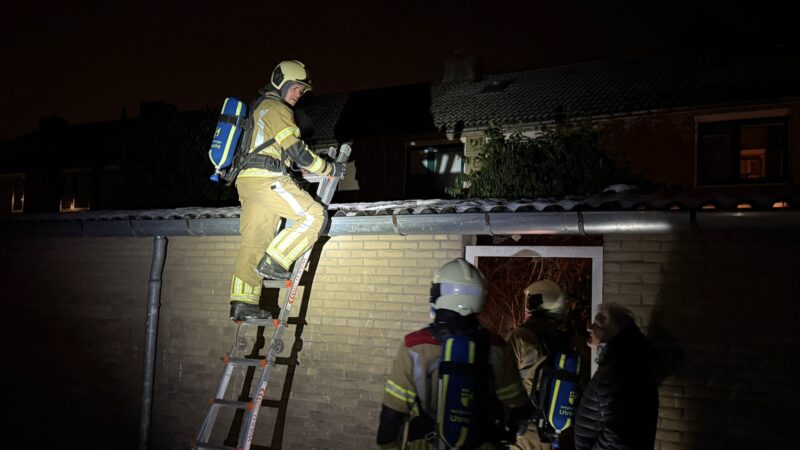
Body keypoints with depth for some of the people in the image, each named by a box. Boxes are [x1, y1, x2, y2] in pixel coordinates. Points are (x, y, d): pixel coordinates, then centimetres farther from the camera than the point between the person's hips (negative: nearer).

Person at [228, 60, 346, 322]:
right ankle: (273, 263, -12)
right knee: (313, 215, -9)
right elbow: (296, 150, -10)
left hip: (246, 180, 10)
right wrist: (330, 169, -2)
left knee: (253, 243, 6)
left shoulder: (258, 108, 29)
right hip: (266, 178, -10)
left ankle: (242, 303, 3)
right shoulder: (276, 108, -3)